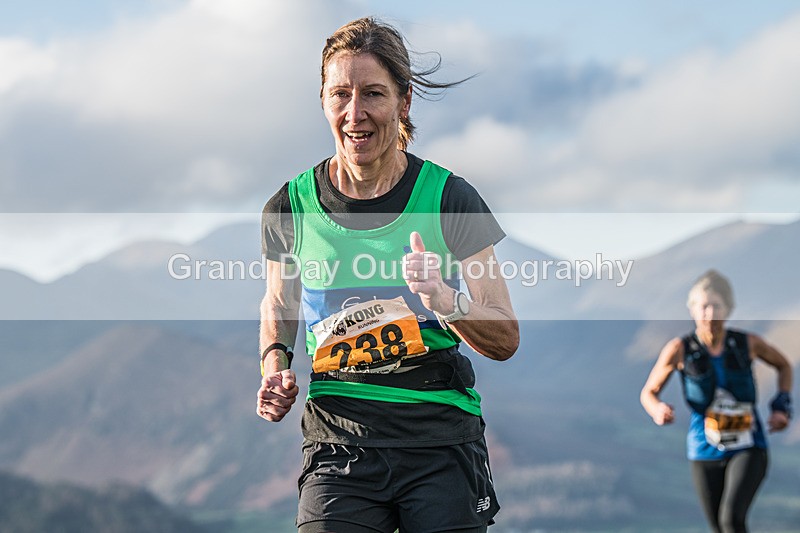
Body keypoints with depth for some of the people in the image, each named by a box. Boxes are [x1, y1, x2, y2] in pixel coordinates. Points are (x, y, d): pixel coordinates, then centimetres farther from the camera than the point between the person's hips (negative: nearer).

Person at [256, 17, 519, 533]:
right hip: (338, 441, 1)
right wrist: (276, 363, 2)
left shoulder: (449, 198, -4)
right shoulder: (291, 207, 1)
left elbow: (506, 340, -3)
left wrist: (446, 301, -22)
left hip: (443, 443, -1)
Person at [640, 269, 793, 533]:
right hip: (706, 452, 1)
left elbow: (783, 365, 13)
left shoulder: (747, 343, -8)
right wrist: (658, 410, -24)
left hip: (748, 449, -1)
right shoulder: (679, 348, -12)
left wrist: (781, 409, 0)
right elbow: (648, 393, -1)